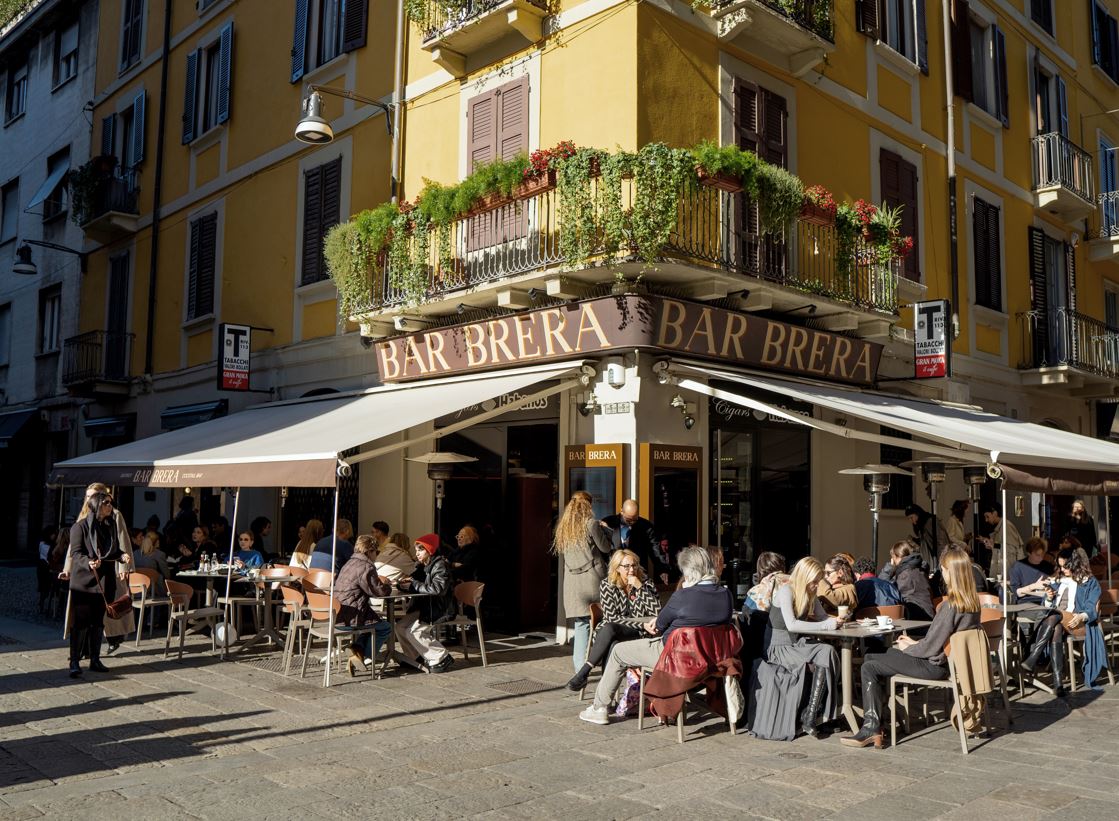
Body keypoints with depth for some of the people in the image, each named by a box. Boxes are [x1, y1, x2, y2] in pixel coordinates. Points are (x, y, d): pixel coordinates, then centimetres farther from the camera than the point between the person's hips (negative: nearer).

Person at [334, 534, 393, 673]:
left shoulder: (349, 563, 16)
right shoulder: (366, 567, -14)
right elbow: (379, 591, -12)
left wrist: (379, 582, 20)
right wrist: (387, 585, 8)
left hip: (338, 614, 9)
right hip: (351, 616, -9)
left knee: (375, 618, 27)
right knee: (384, 627, 7)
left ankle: (358, 648, 12)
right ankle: (366, 657, 4)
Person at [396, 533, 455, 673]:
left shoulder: (440, 566, -13)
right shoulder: (422, 566, 14)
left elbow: (438, 588, -27)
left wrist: (414, 585, -20)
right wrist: (405, 582, -5)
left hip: (439, 609, -9)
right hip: (423, 607, 9)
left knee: (413, 631, -22)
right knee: (400, 626, -8)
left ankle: (442, 658, -9)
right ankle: (423, 658, 2)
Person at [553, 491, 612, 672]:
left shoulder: (563, 527, 12)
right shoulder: (591, 524, -6)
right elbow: (606, 548, -1)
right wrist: (604, 529, 15)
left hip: (572, 580, 5)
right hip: (592, 577, -4)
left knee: (581, 623, 6)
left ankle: (580, 665, 3)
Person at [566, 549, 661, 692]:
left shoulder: (645, 583, 5)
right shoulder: (607, 585, 4)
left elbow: (656, 612, -8)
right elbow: (611, 617, -4)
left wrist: (640, 588, -14)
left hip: (638, 635, -1)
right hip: (610, 632, 1)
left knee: (609, 629, -34)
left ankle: (583, 672, -29)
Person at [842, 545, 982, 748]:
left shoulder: (951, 605, -24)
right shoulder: (972, 602, 3)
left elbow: (931, 646, -21)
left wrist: (907, 648, -3)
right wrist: (915, 643, 11)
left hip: (935, 665, -10)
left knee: (869, 667, -5)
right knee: (872, 657, 15)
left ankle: (871, 728, -3)